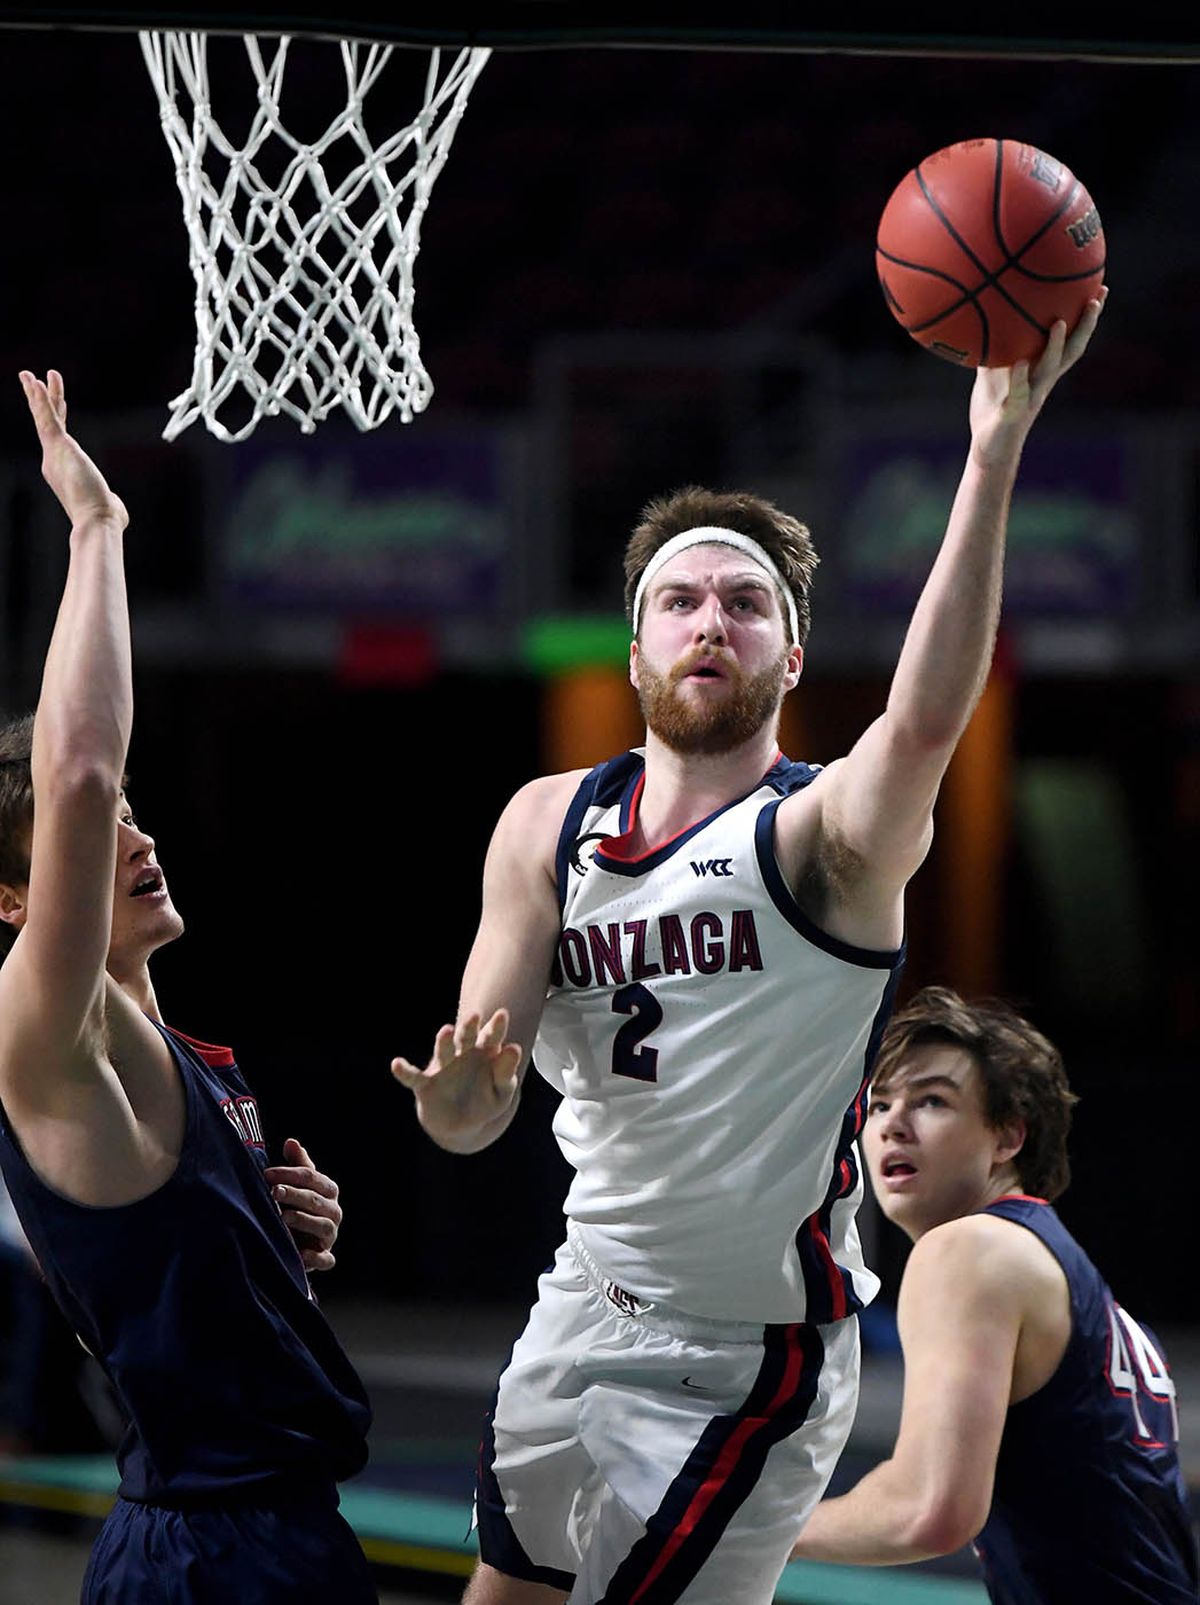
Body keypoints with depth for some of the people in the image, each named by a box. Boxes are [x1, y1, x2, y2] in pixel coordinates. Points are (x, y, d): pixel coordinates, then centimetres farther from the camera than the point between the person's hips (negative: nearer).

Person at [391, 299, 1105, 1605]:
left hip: (747, 1354, -6)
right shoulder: (548, 826, 2)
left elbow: (927, 718, -39)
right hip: (584, 1305, 6)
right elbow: (470, 1122, -3)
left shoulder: (825, 834, -15)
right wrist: (458, 1091, -30)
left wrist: (995, 452, -51)